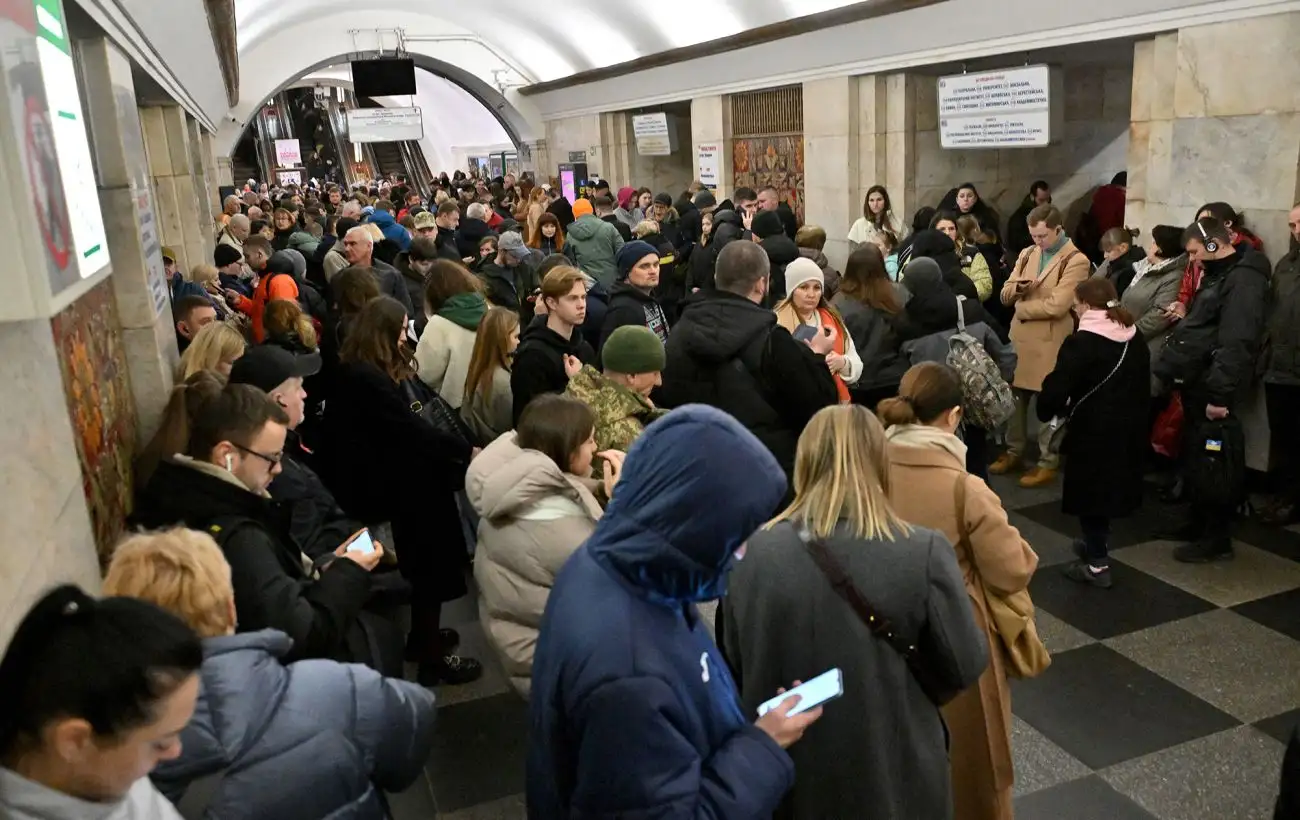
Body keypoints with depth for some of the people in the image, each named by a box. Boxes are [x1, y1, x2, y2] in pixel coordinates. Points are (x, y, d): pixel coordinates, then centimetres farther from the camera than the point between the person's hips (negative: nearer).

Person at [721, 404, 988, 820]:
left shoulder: (754, 552, -14)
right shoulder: (923, 553, -21)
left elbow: (731, 665, -1)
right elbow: (964, 666, -9)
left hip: (785, 771, 1)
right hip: (892, 773, -1)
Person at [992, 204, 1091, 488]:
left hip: (1050, 343, -6)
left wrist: (1022, 307, -8)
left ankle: (1048, 463, 12)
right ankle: (1014, 452, 28)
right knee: (1014, 397, 14)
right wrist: (1017, 287, -12)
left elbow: (1056, 305, -21)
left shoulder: (1076, 261, -11)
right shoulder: (1027, 254, 11)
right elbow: (1005, 295, 10)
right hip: (1020, 336, 7)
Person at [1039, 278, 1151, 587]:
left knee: (1090, 491, 3)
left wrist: (1047, 411, -2)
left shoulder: (1081, 342, -16)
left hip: (1094, 429, -8)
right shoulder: (1135, 339, 9)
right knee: (1110, 486, 21)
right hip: (1130, 427, 8)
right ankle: (1097, 544, 37)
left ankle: (1098, 564, 8)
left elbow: (1057, 386, -21)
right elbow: (1143, 384, 18)